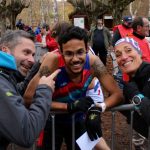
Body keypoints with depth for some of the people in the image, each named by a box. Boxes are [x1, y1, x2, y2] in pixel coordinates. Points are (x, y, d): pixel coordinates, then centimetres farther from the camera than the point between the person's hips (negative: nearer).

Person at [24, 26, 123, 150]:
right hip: (51, 120, -2)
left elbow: (117, 94, -18)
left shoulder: (93, 62, -23)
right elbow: (29, 97, -34)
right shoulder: (54, 60, -31)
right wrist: (69, 106, -41)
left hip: (78, 120, 3)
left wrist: (99, 107, -39)